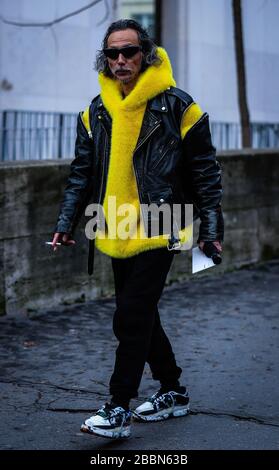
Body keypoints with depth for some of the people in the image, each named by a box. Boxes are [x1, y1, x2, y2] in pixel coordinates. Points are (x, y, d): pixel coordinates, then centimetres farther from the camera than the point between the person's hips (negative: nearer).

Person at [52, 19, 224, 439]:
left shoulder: (176, 106, -8)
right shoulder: (97, 112, 7)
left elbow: (205, 172, -3)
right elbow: (83, 173, 12)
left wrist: (211, 228, -5)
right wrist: (66, 224, 5)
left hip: (159, 232, -6)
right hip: (119, 234, 6)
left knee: (131, 318, -10)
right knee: (140, 317, 13)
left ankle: (118, 411, -1)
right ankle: (173, 392, 31)